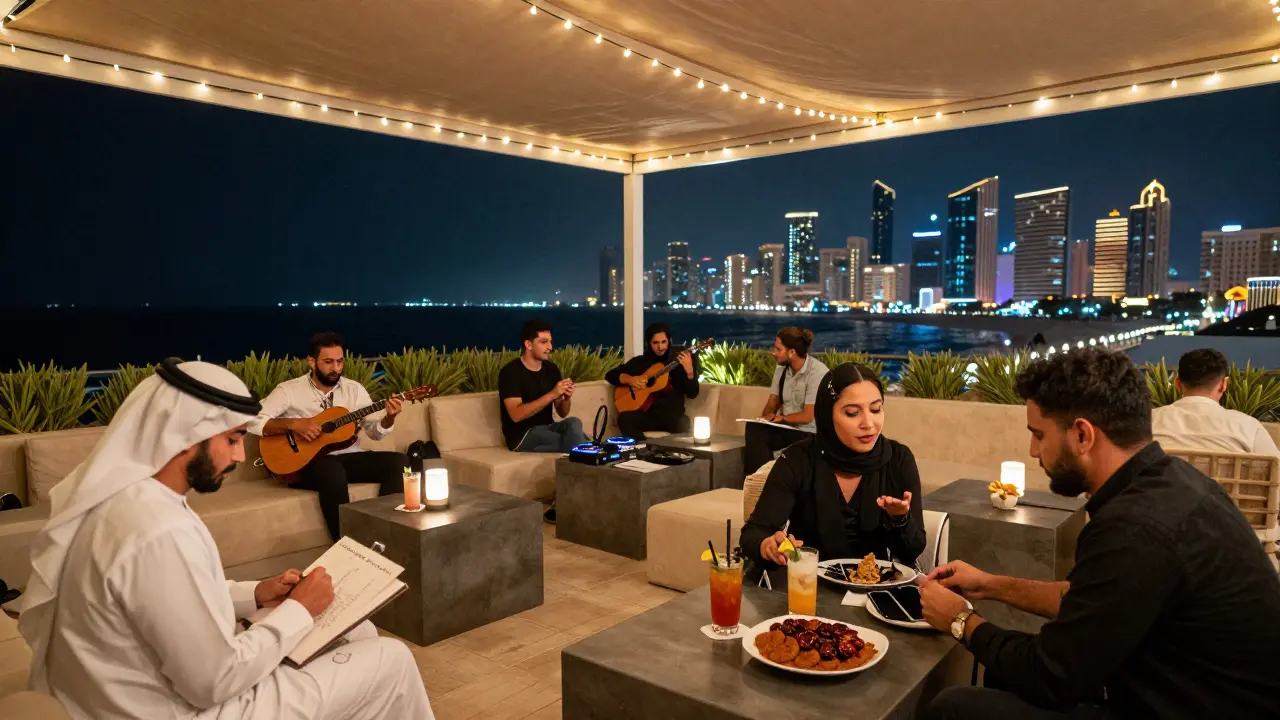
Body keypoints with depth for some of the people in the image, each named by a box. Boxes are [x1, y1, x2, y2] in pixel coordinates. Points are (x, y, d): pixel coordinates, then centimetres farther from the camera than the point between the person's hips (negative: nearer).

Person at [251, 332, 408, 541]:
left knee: (398, 461, -18)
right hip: (307, 462, -4)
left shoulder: (355, 389, 8)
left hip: (348, 456, 4)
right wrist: (292, 424, -22)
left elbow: (375, 432, 6)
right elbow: (252, 422, -10)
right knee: (332, 471, -39)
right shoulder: (289, 390, -2)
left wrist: (389, 418, -16)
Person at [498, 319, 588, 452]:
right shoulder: (510, 372, -11)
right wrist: (551, 395, -27)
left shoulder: (551, 369, 6)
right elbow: (516, 415, -23)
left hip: (547, 428, 5)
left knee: (573, 423, -27)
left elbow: (563, 413, 9)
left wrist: (567, 398, -15)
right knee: (573, 441, -27)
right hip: (522, 435, -5)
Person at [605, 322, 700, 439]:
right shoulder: (640, 361, 11)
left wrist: (689, 371, -21)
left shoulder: (680, 361, 5)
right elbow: (610, 375, 14)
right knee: (624, 418, -28)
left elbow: (692, 394, -3)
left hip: (672, 415, -2)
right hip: (647, 415, 2)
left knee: (683, 423, -36)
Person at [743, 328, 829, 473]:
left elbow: (807, 417, -16)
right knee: (753, 429, -24)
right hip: (785, 427, 6)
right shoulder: (781, 367, 5)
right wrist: (766, 416, -9)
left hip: (808, 433, -6)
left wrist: (777, 418, -6)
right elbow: (773, 400, 12)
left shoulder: (817, 372, -16)